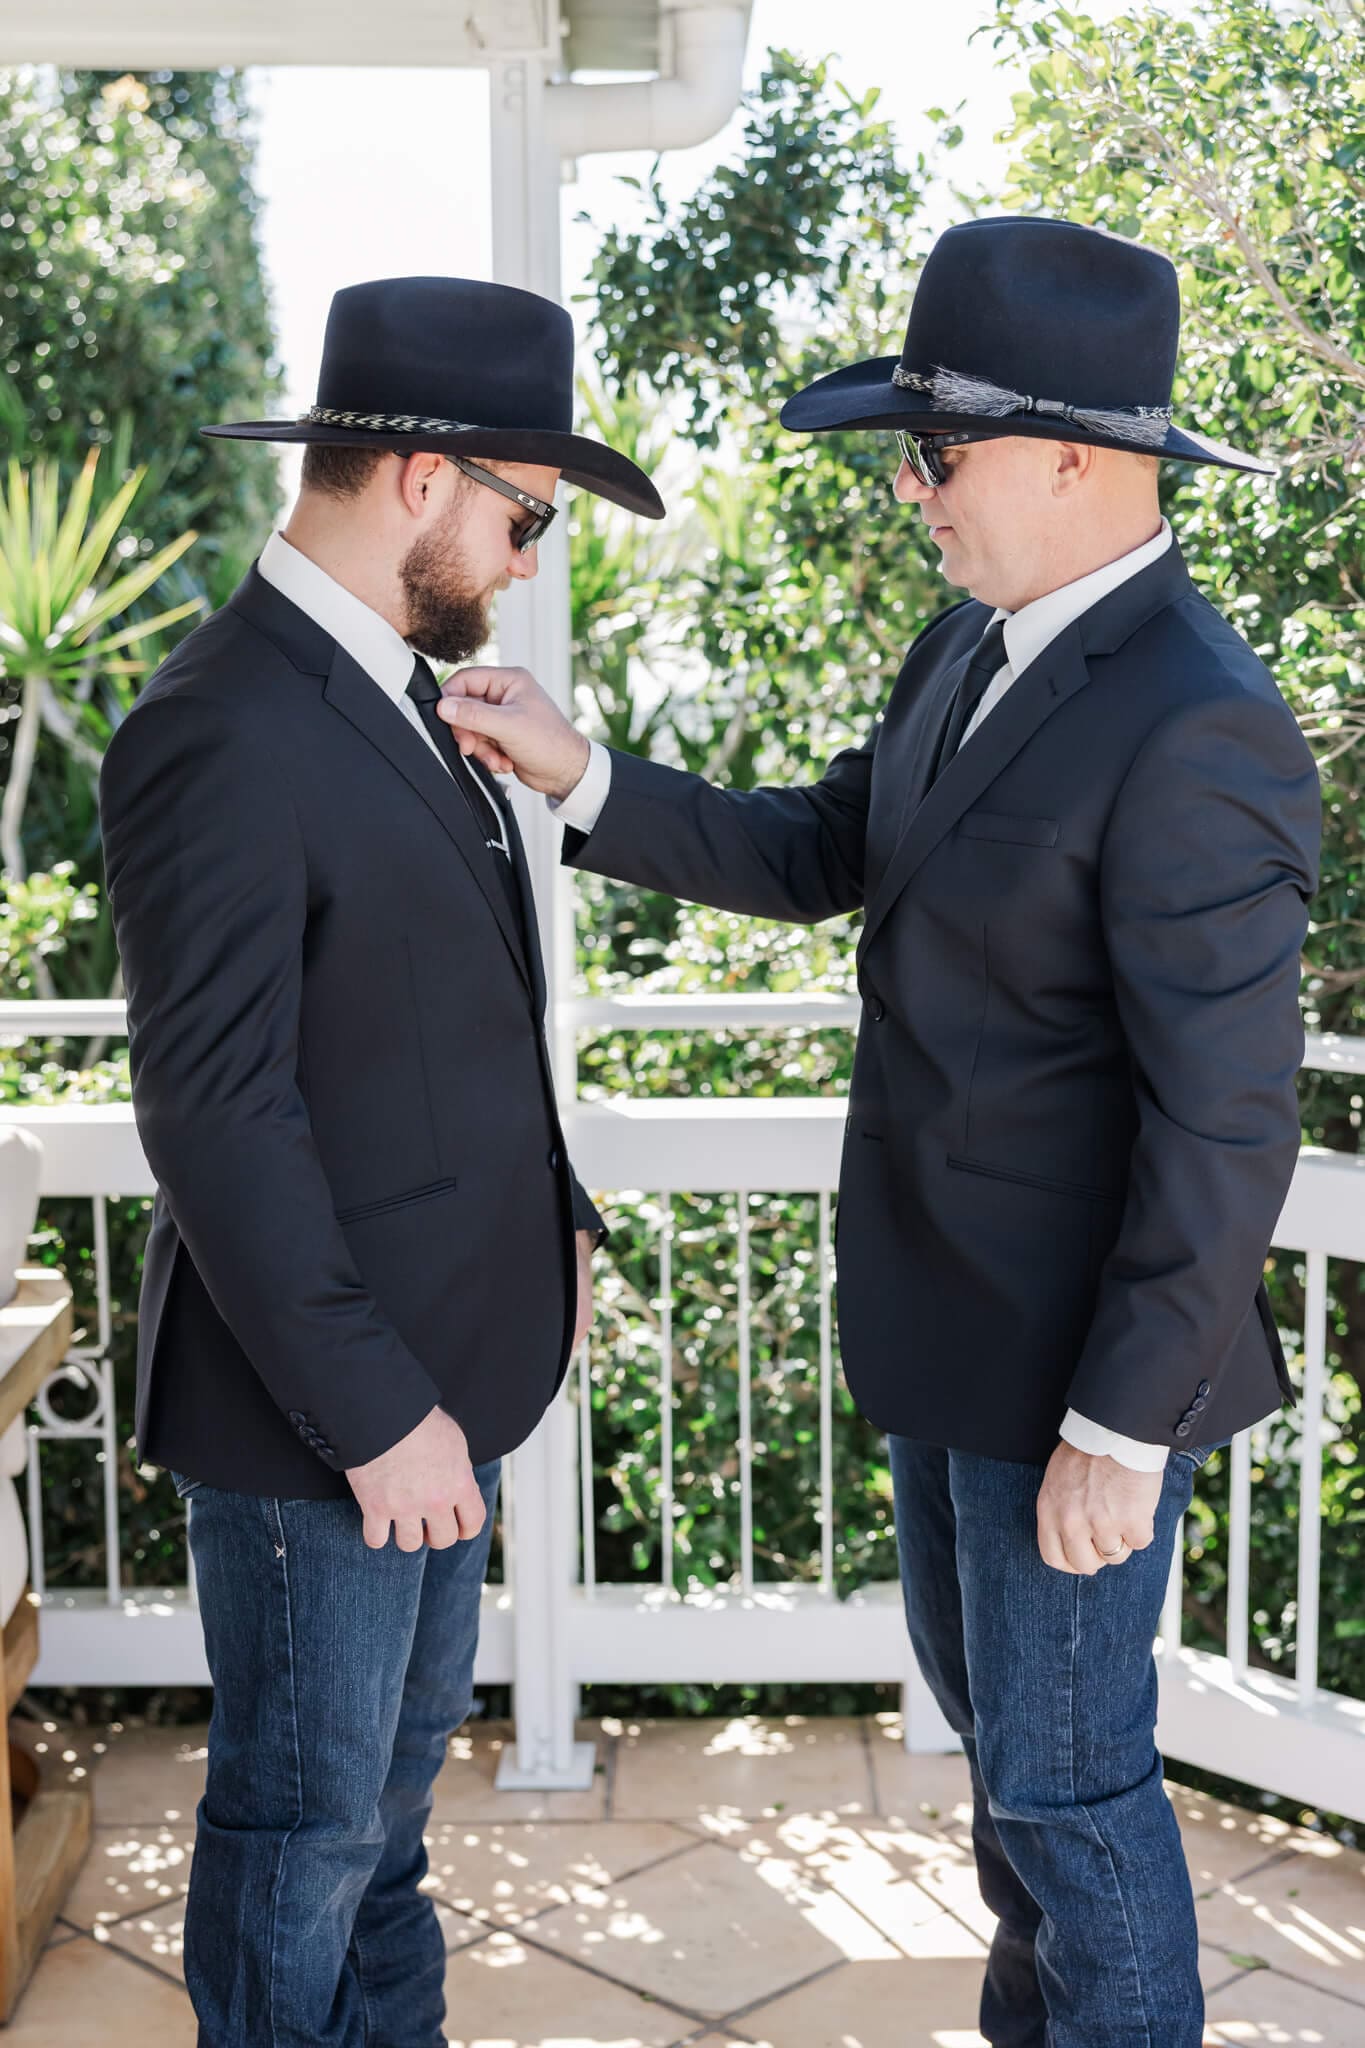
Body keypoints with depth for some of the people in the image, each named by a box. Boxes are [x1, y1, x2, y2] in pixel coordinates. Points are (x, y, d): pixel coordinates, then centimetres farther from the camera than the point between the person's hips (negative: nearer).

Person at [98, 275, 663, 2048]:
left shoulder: (389, 688, 8)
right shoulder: (223, 737, -23)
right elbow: (216, 1117, -25)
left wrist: (549, 1214, 9)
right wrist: (373, 1413, -22)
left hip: (439, 1360, 10)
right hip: (314, 1406, -10)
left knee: (400, 1762, 25)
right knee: (305, 1819, 10)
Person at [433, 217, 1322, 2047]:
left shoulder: (1196, 735, -26)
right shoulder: (973, 649, 4)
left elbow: (1225, 1125, -25)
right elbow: (818, 856, 13)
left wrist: (1123, 1428, -22)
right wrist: (579, 777, 2)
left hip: (1080, 1362, -9)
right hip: (944, 1319, 10)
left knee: (1065, 1774, 7)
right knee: (985, 1703, 26)